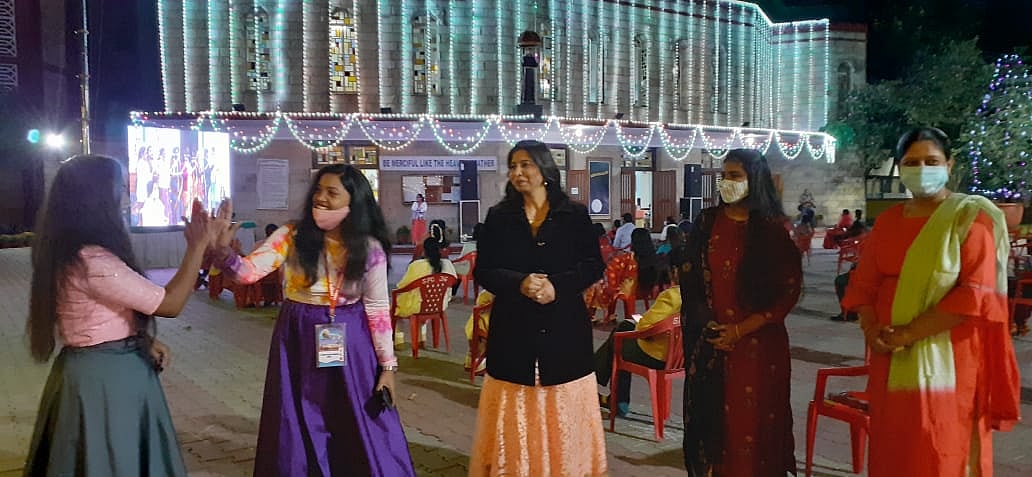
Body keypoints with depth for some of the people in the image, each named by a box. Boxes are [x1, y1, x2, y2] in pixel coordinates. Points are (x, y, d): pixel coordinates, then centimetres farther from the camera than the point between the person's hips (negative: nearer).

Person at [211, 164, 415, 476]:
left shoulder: (369, 247, -5)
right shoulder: (292, 236, -5)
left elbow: (377, 307, -2)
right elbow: (248, 272, -14)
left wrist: (387, 365, -3)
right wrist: (223, 250, -34)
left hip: (350, 343, 0)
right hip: (299, 340, 1)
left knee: (362, 431, 8)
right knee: (299, 432, 10)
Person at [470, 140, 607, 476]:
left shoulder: (575, 214, 3)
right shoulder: (499, 217, 7)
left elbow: (594, 266, 1)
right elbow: (483, 271, 3)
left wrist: (557, 285, -15)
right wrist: (519, 283, -16)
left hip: (563, 326, -1)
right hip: (513, 327, 1)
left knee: (562, 414, 4)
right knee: (514, 415, 3)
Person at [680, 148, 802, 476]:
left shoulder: (775, 228, -2)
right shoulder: (707, 223, 6)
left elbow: (789, 290, -6)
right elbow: (690, 280, 7)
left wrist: (741, 329, -11)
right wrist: (706, 324, -5)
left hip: (759, 343, -2)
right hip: (711, 342, 3)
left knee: (753, 422, 2)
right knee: (712, 418, 6)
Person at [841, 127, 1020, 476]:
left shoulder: (971, 216, -6)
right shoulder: (887, 220, 11)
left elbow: (976, 293, -16)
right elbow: (864, 282, 11)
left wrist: (908, 334, -19)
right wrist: (871, 329, -9)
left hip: (948, 359, -5)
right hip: (891, 359, 5)